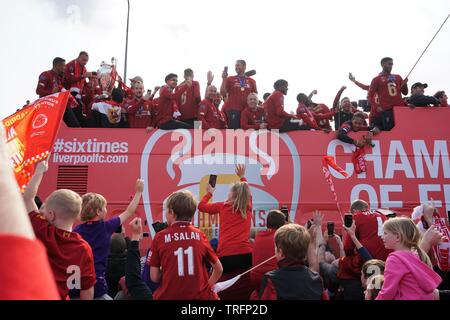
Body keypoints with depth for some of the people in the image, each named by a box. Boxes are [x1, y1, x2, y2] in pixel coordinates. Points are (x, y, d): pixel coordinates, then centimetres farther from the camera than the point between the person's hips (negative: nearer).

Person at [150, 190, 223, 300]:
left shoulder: (160, 237, -3)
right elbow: (218, 269, 7)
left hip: (169, 296, -1)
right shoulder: (200, 235, 2)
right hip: (199, 296, 1)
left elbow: (154, 277, -1)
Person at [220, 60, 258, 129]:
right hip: (232, 109, -2)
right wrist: (224, 79, -6)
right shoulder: (230, 79, 9)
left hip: (246, 110, 2)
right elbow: (223, 93, 1)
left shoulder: (252, 81, 14)